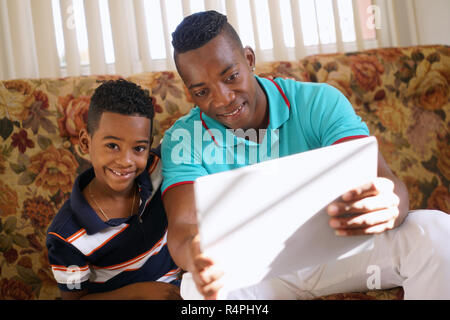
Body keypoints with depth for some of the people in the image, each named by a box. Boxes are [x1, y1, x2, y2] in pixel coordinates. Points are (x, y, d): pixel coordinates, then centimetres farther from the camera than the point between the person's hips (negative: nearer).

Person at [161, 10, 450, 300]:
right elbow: (182, 226, -22)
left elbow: (388, 185, -21)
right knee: (197, 285, -35)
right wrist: (193, 254, -49)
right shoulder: (182, 141, -9)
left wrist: (386, 205, -48)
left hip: (335, 248, 1)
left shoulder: (320, 103, -10)